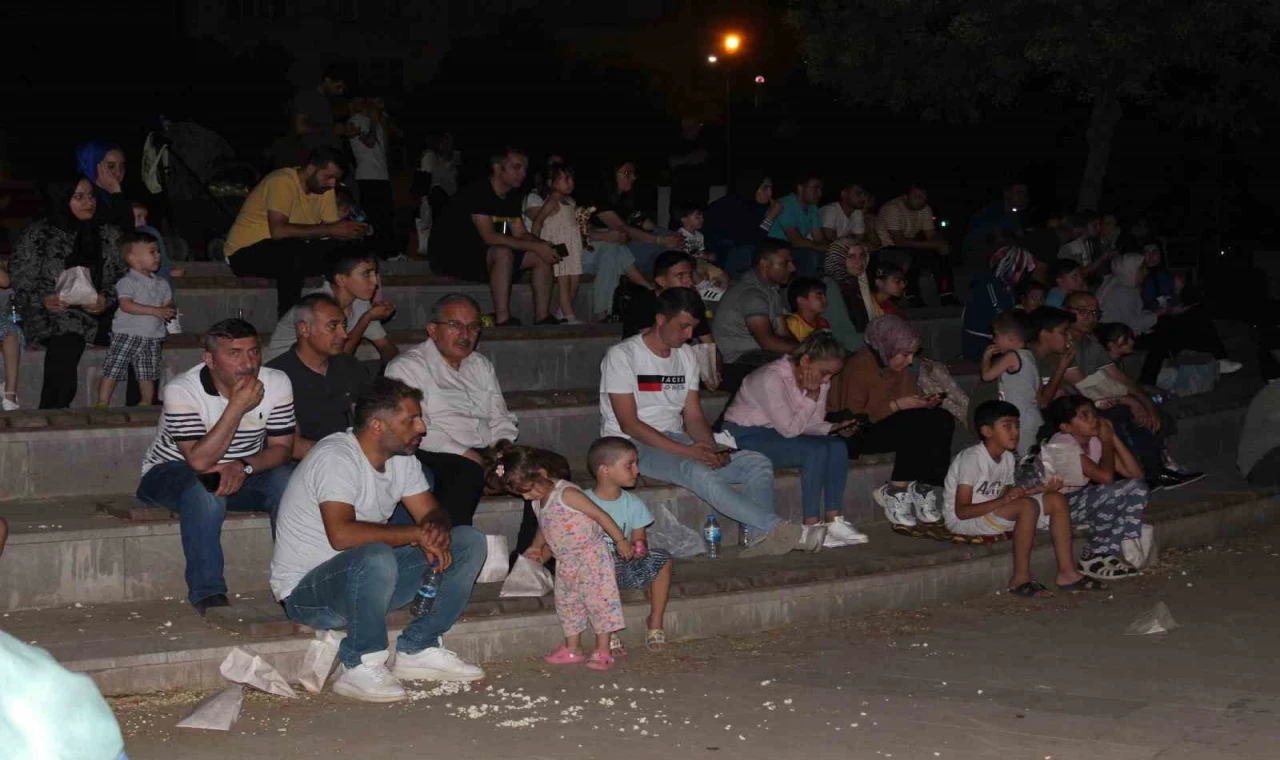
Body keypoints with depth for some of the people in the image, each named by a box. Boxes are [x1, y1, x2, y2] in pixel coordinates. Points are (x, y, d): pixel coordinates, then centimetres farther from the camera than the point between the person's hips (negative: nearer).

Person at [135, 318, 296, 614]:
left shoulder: (277, 383, -10)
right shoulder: (182, 390, -23)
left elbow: (282, 448, -7)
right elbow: (199, 460, -30)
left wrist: (243, 466, -27)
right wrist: (237, 407, -35)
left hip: (240, 475, 4)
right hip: (171, 473, -4)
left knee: (286, 479, -25)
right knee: (205, 492, -38)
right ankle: (207, 594, -30)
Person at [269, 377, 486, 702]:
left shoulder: (400, 457, 5)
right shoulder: (336, 457, -23)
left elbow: (431, 513, 8)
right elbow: (341, 534, -35)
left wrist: (436, 531, -18)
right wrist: (418, 533, -27)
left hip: (367, 578, 9)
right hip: (306, 590, -9)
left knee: (470, 542, -1)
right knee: (376, 558, -41)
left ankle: (417, 650, 0)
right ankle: (359, 668, -21)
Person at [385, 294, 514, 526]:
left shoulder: (482, 366, 24)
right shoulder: (406, 367, 1)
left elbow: (501, 419, 24)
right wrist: (467, 455, -17)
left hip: (485, 456, 6)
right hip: (437, 458, -6)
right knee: (467, 473, -38)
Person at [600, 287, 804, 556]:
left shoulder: (686, 355, 12)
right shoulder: (622, 356, -9)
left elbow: (693, 416, 10)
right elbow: (629, 424, -16)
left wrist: (711, 449, -13)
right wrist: (686, 450, -24)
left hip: (676, 440, 8)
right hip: (633, 447, -7)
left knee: (758, 464, -12)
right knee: (698, 472, -37)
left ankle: (760, 538, -32)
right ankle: (775, 527, -39)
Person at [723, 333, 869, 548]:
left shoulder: (818, 382, -1)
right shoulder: (772, 377, -25)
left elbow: (812, 424, 7)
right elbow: (789, 429, -24)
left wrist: (835, 428, -12)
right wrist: (812, 396, -22)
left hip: (776, 434, 8)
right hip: (745, 436, -8)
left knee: (838, 447, -14)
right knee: (816, 451, -27)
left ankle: (833, 520, -12)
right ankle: (811, 527, -22)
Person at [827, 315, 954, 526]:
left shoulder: (901, 368, 7)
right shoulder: (858, 367, -18)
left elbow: (911, 396, 16)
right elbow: (854, 415, -23)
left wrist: (925, 403, -8)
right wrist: (897, 405, -24)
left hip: (889, 424, 8)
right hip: (859, 434, -8)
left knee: (943, 420, -15)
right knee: (915, 426, -32)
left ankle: (923, 488, -18)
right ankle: (896, 491, -21)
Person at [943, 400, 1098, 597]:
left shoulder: (1007, 458, 6)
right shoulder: (971, 458, -22)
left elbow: (1006, 496, 8)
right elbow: (961, 511, -26)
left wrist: (1040, 489, -5)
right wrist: (1003, 500, -35)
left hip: (993, 513, 9)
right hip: (961, 521, -9)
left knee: (1057, 500, 1)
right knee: (1028, 506, -31)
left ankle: (1066, 572, -1)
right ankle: (1020, 579, -24)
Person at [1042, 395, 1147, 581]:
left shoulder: (1095, 440, 2)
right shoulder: (1063, 444, -21)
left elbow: (1136, 474, -4)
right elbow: (1105, 477, -32)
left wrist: (1113, 437, -9)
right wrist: (1107, 442, -16)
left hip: (1083, 501, 8)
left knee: (1137, 487, -8)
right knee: (1114, 492, -29)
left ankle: (1107, 553, -8)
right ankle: (1092, 558, -12)